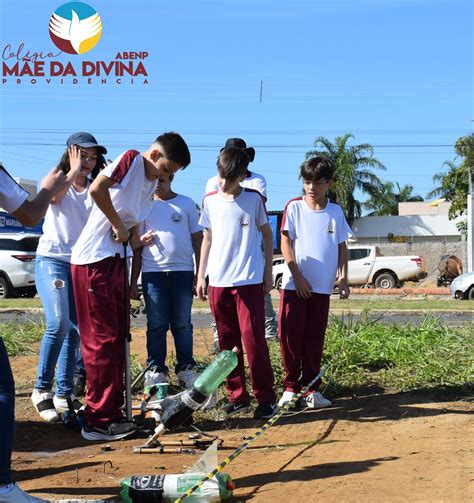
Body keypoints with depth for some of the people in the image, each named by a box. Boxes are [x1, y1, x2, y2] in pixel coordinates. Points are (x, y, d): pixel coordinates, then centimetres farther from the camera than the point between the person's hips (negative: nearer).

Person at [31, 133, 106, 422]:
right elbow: (54, 196, -20)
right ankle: (42, 390, -9)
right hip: (52, 259, -4)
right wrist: (74, 170, -13)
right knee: (59, 324, -20)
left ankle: (64, 393, 9)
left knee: (75, 329, 1)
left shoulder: (94, 190, 13)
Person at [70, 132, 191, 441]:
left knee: (117, 339, 13)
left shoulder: (151, 186, 17)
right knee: (102, 340, -5)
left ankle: (112, 413, 23)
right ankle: (98, 421, 3)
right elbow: (97, 189, -24)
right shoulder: (131, 159, -9)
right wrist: (120, 227, -14)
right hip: (93, 261, -9)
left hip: (115, 261, 9)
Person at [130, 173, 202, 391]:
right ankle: (155, 371, 9)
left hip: (183, 270, 0)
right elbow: (137, 246, 12)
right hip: (152, 271, 0)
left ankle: (186, 369, 12)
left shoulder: (186, 204, 10)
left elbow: (198, 240, 10)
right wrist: (133, 280, 7)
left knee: (182, 324, 5)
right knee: (156, 325, 3)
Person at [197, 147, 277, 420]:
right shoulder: (210, 200, 6)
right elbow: (208, 239, 14)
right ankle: (238, 396, 16)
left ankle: (266, 397, 2)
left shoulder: (254, 199, -1)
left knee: (253, 339, -6)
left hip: (249, 281, -3)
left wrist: (268, 271, 3)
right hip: (218, 282, 4)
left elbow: (267, 234, 7)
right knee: (227, 341, 7)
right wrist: (201, 276, 11)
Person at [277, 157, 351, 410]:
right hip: (294, 284, -2)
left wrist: (343, 278, 4)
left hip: (322, 287, 2)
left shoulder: (335, 211, 7)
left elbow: (341, 247, 11)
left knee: (315, 339, 6)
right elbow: (286, 243, -3)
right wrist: (298, 277, -9)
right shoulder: (294, 207, -1)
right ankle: (290, 386, 11)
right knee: (290, 336, -2)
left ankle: (310, 389, 14)